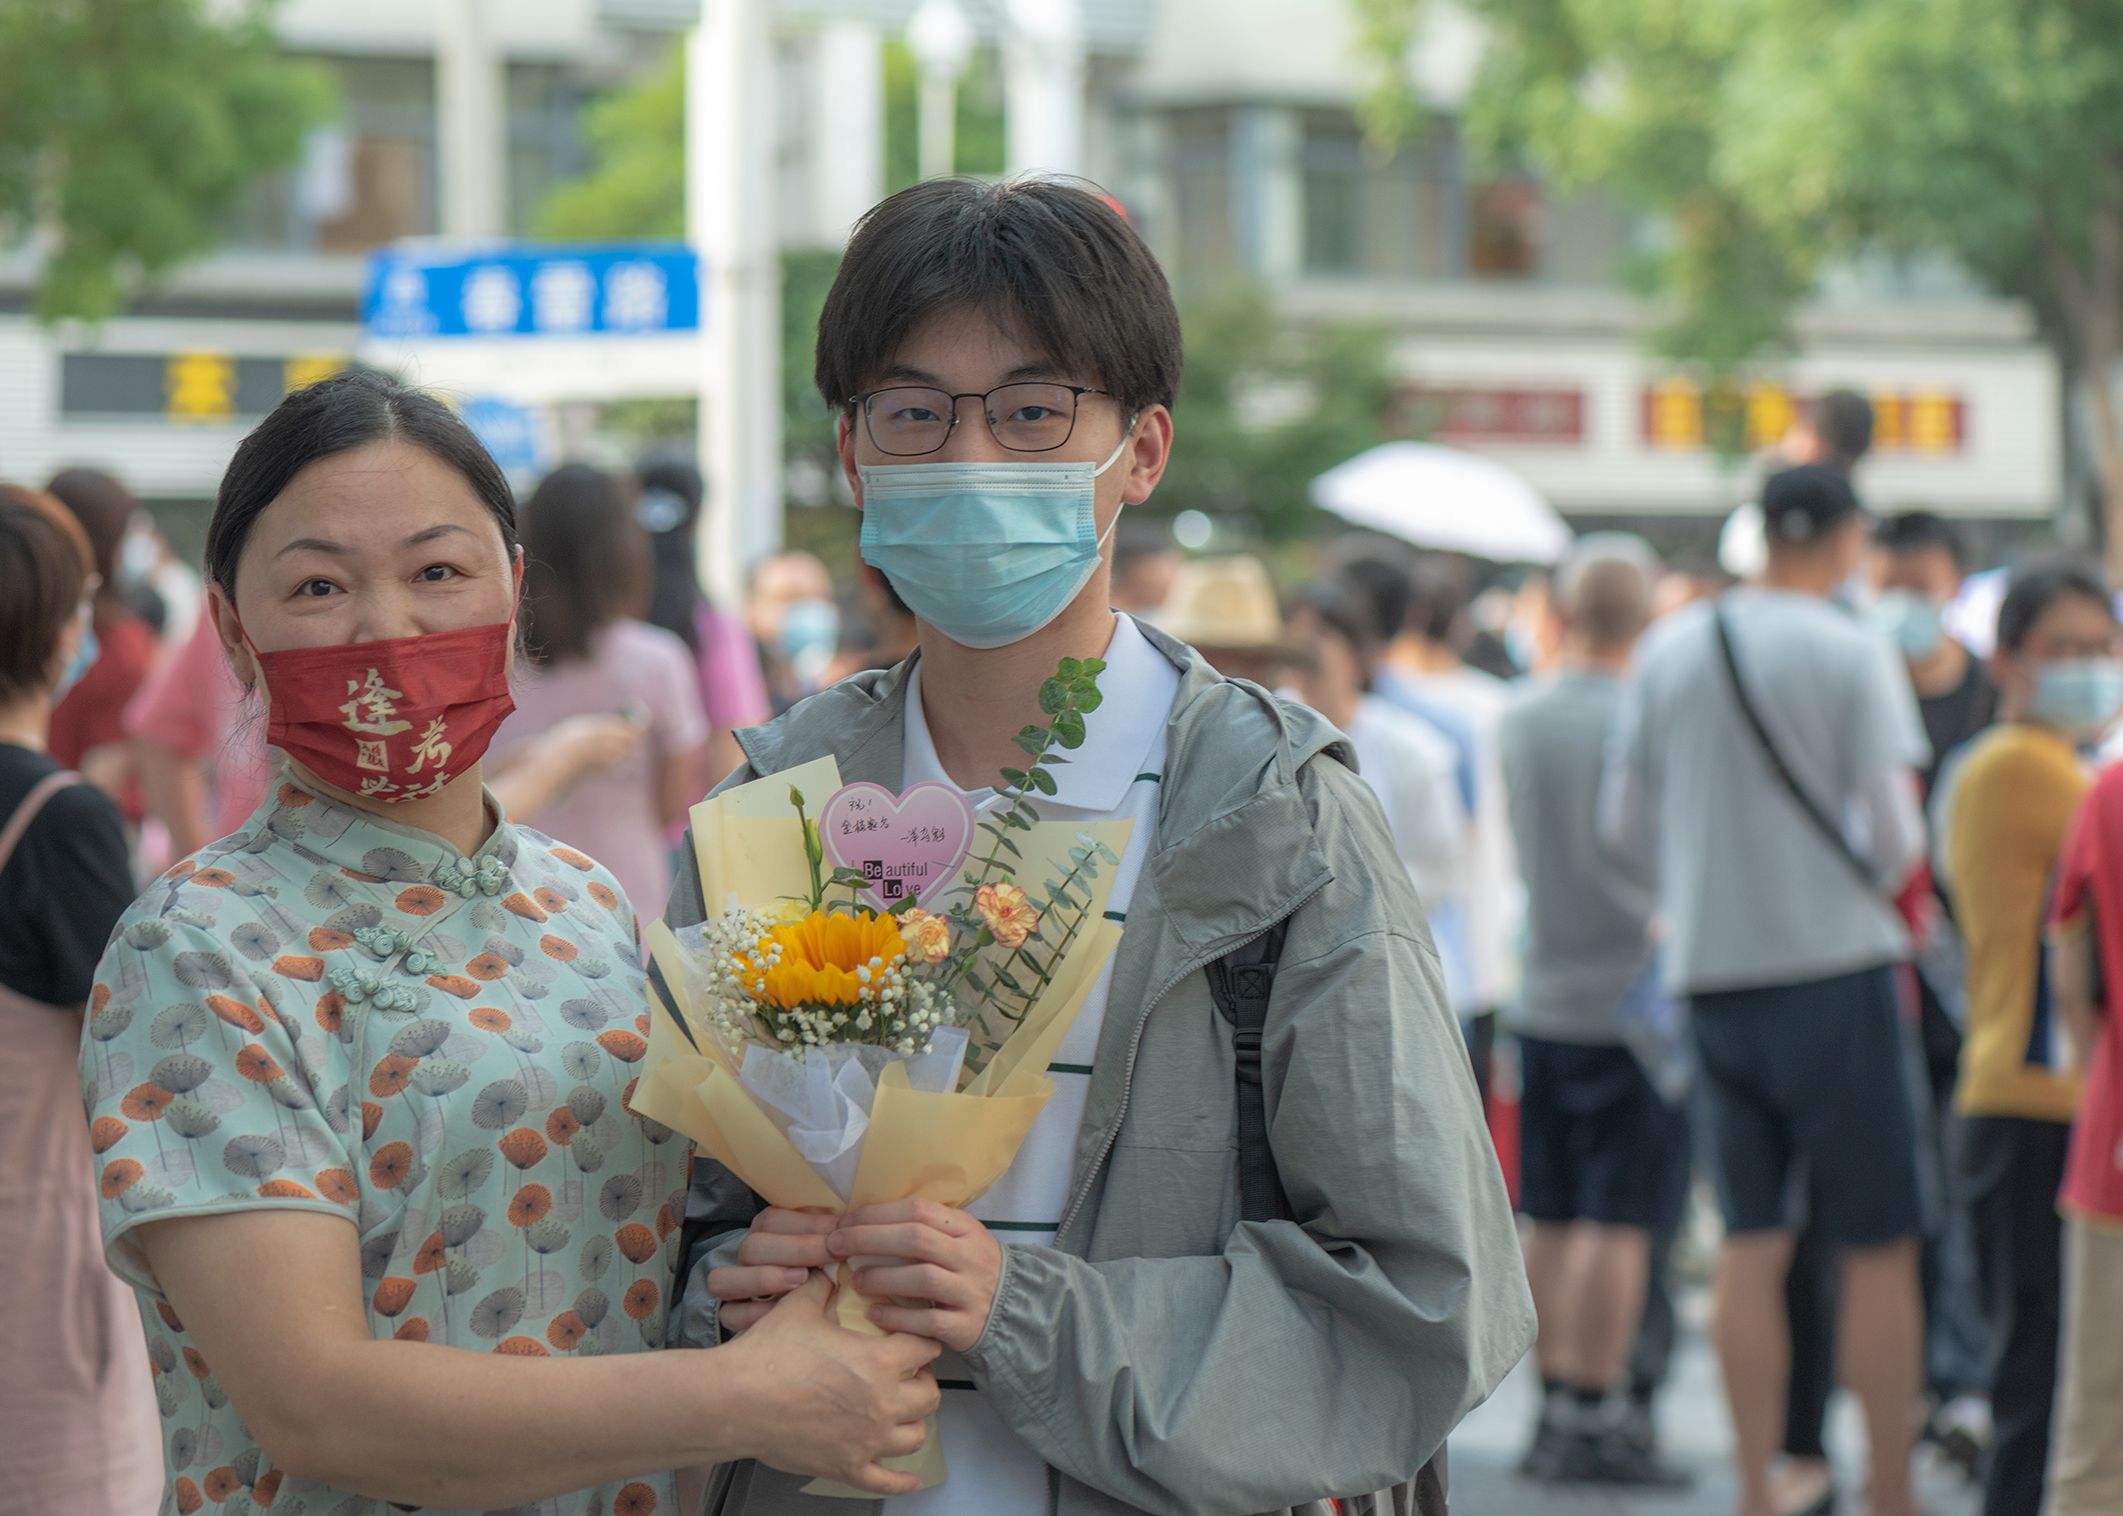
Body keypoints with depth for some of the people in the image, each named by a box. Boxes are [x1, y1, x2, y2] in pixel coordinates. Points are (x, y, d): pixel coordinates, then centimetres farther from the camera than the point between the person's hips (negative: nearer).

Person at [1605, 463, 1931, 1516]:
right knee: (1880, 1249, 1)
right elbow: (1893, 836, -11)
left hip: (1710, 969, 5)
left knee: (1751, 1246, 8)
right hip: (1834, 963, -5)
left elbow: (1625, 825, 9)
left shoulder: (1667, 650, 6)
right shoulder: (1850, 655, -8)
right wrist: (1878, 880, 10)